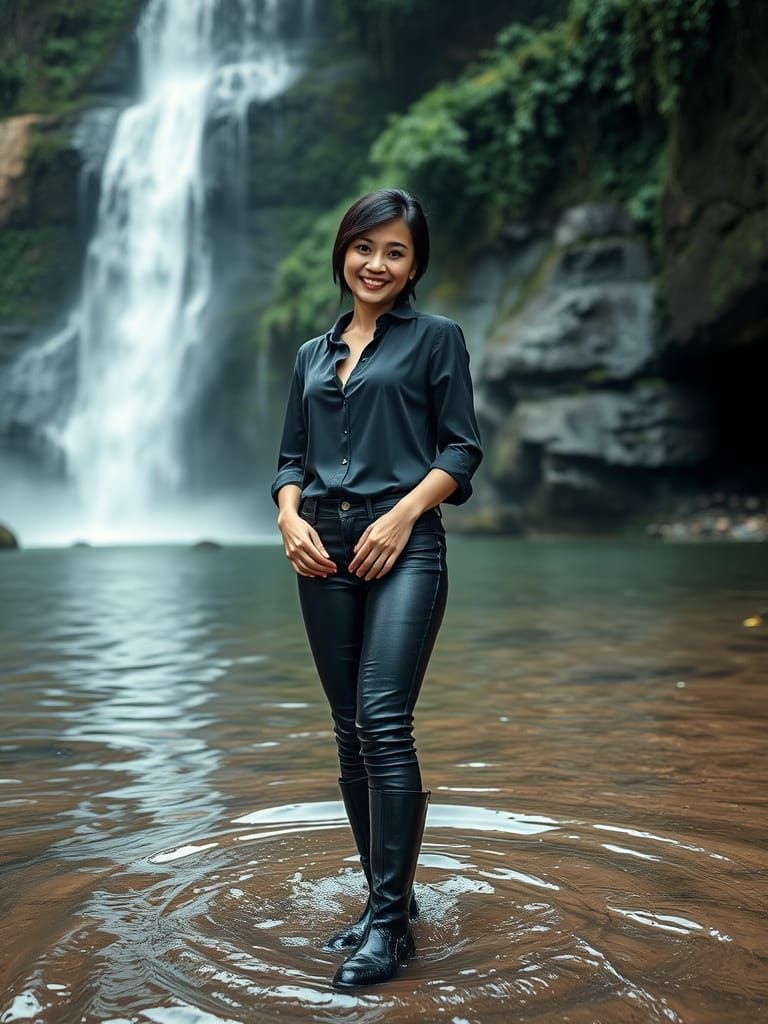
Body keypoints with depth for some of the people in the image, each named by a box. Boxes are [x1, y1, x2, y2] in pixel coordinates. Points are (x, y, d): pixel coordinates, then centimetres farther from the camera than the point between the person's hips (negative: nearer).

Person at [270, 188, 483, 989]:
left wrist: (402, 513, -14)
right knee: (349, 734, 7)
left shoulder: (435, 338, 6)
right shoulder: (312, 356, 19)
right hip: (324, 554, 5)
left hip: (403, 547, -5)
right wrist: (289, 517, -4)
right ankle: (385, 897, 20)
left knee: (383, 724, -14)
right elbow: (291, 457, 16)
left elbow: (462, 450, -1)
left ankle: (390, 920, -4)